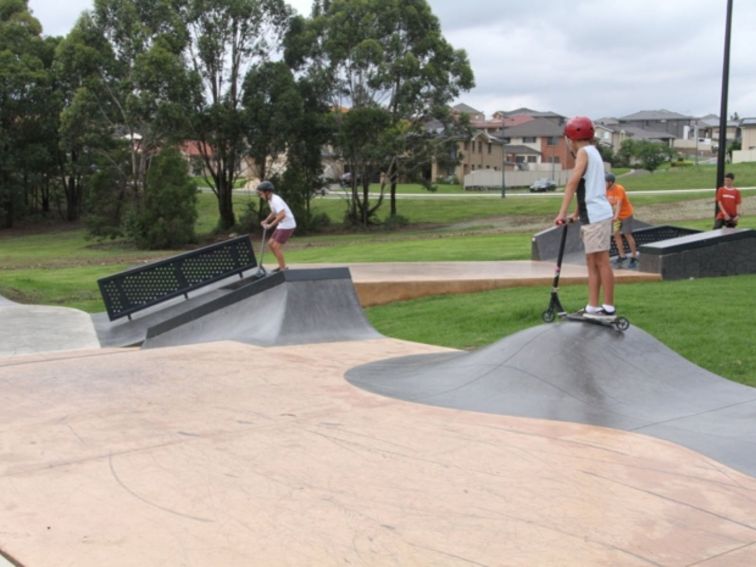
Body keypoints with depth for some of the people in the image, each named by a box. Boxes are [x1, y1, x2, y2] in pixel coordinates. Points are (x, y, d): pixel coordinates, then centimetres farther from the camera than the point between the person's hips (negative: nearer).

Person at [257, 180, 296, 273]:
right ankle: (282, 265, 17)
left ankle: (283, 268, 3)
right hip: (282, 225, 10)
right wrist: (266, 221, 9)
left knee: (276, 246, -8)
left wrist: (270, 225, -29)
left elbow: (282, 215, -34)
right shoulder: (271, 200, 9)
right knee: (270, 244, 10)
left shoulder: (276, 200, -22)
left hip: (287, 226, -10)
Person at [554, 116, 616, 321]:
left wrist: (562, 213, -23)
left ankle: (609, 309, -2)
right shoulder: (593, 152, 20)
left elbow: (573, 182, -19)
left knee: (601, 261, -6)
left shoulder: (584, 152, -8)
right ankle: (593, 307, 13)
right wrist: (577, 213, 19)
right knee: (592, 262, 10)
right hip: (592, 215, 10)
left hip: (596, 215, -10)